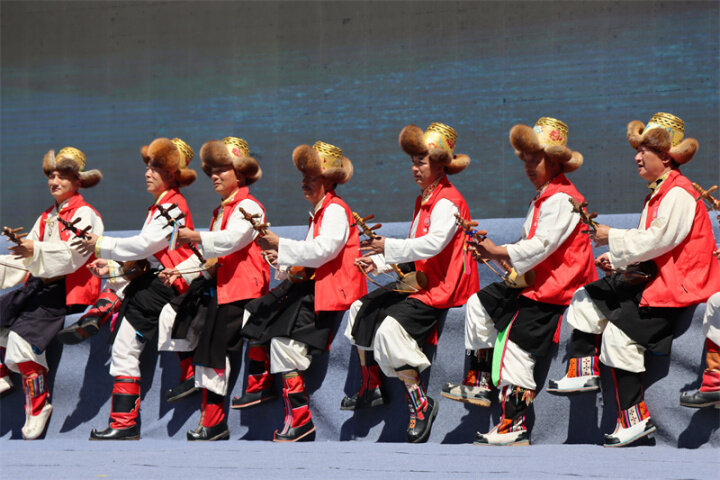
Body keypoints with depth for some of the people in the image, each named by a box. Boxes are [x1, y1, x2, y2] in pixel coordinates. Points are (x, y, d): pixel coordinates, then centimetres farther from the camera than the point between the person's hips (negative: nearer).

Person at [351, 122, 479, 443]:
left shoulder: (447, 202, -14)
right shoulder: (424, 201, 19)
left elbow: (433, 244, -29)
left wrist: (389, 246, -29)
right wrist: (379, 262, 7)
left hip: (441, 289, -11)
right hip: (419, 283, 11)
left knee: (391, 327, -29)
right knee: (362, 310, 10)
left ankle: (420, 402, -22)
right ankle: (371, 388, 20)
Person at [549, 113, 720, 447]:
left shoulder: (679, 194, -16)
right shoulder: (658, 192, 18)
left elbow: (656, 240, -23)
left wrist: (613, 238, -14)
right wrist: (617, 260, 8)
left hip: (676, 286, -11)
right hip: (652, 278, 11)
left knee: (620, 331, -21)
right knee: (587, 299, 8)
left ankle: (635, 417, -17)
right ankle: (582, 370, 9)